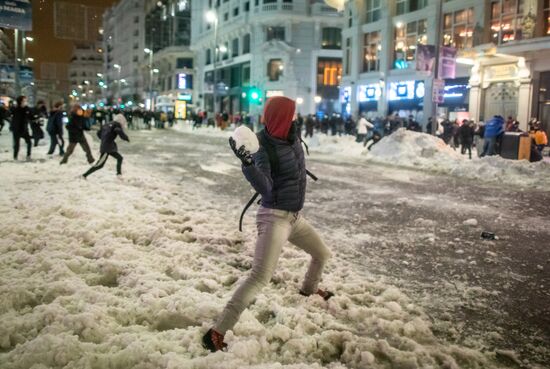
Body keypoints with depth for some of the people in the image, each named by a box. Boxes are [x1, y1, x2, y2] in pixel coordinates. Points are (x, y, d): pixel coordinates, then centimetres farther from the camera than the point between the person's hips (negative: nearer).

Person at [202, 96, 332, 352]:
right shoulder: (264, 148, -21)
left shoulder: (292, 138, 1)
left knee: (323, 254, 26)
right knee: (260, 277, -18)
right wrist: (247, 163, -45)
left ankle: (309, 288, 56)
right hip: (275, 218, -8)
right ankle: (217, 332, -15)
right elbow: (264, 188, -33)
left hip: (295, 216, 8)